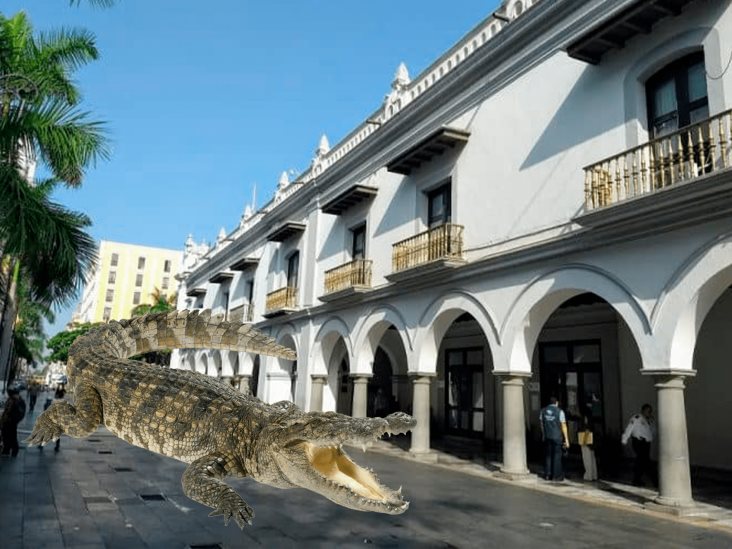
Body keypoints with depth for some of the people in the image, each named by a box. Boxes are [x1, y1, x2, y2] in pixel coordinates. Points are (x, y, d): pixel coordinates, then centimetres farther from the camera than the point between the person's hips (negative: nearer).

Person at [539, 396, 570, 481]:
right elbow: (563, 426, -8)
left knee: (548, 455, 12)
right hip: (557, 437, -4)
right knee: (557, 455, 4)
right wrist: (566, 440, -5)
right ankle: (556, 476, 6)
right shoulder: (560, 411, -8)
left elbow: (541, 424, 9)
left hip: (547, 437, 4)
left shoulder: (543, 411, 5)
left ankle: (547, 475, 14)